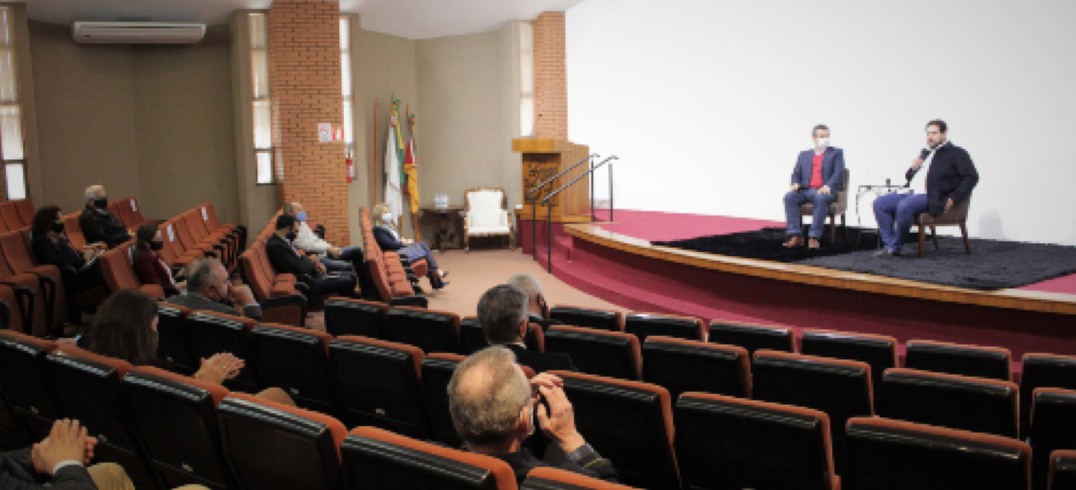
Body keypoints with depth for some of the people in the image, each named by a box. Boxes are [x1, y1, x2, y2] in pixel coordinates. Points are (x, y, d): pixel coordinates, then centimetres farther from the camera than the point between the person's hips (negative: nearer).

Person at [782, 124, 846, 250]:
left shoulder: (836, 153, 14)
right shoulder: (804, 154, 24)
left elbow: (839, 173, -1)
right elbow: (796, 173, 15)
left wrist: (828, 186, -19)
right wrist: (796, 184, -9)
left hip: (825, 191, -3)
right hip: (806, 190, 3)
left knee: (821, 199, -39)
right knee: (789, 196, -28)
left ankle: (814, 237, -38)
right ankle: (796, 236, -32)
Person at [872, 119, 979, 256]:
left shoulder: (956, 153, 4)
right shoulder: (925, 152, 25)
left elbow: (972, 177, -6)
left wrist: (953, 199, -14)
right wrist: (913, 169, 6)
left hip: (931, 197, -8)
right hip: (910, 193, 8)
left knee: (904, 206, -35)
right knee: (879, 203, -9)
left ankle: (895, 247, -20)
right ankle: (889, 244, -11)